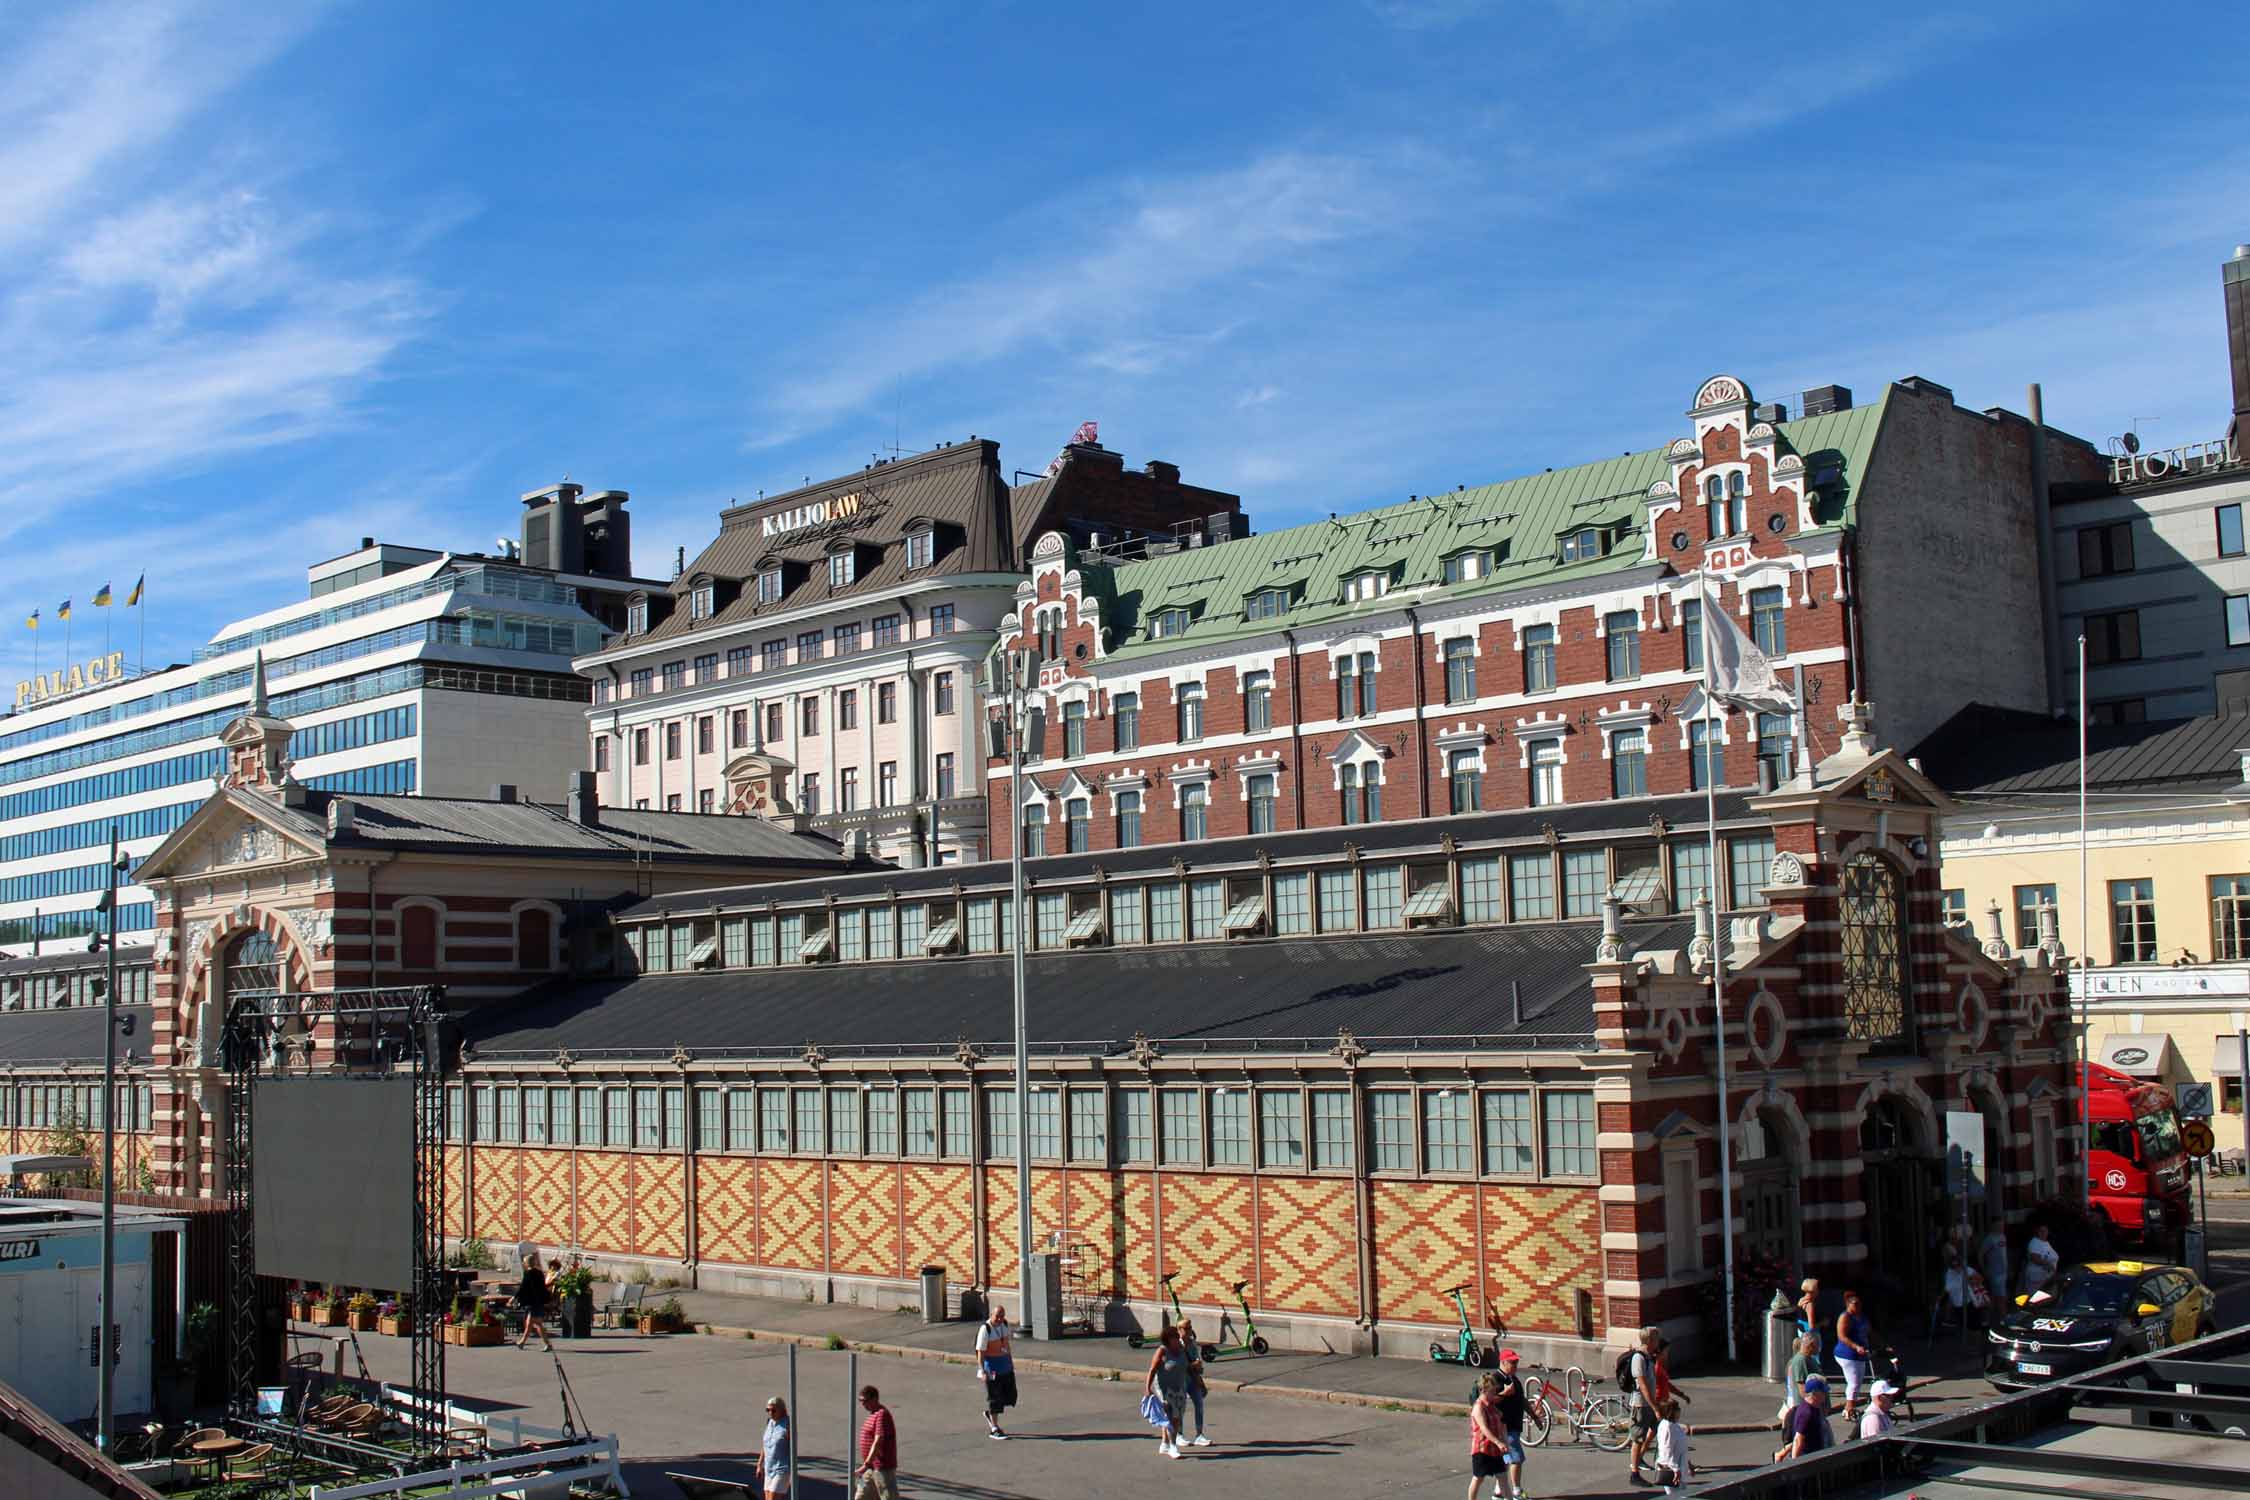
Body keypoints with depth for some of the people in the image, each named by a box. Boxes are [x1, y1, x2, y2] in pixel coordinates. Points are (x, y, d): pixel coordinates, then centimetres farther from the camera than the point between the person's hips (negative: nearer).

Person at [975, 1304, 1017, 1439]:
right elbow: (980, 1351, -19)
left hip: (1006, 1366, 7)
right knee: (995, 1397, -2)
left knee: (1010, 1395, 9)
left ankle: (989, 1414, 30)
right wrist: (982, 1371, -24)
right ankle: (994, 1429, 8)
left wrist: (1011, 1361, 21)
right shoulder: (985, 1329, -18)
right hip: (992, 1368, -7)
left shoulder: (1004, 1324, 4)